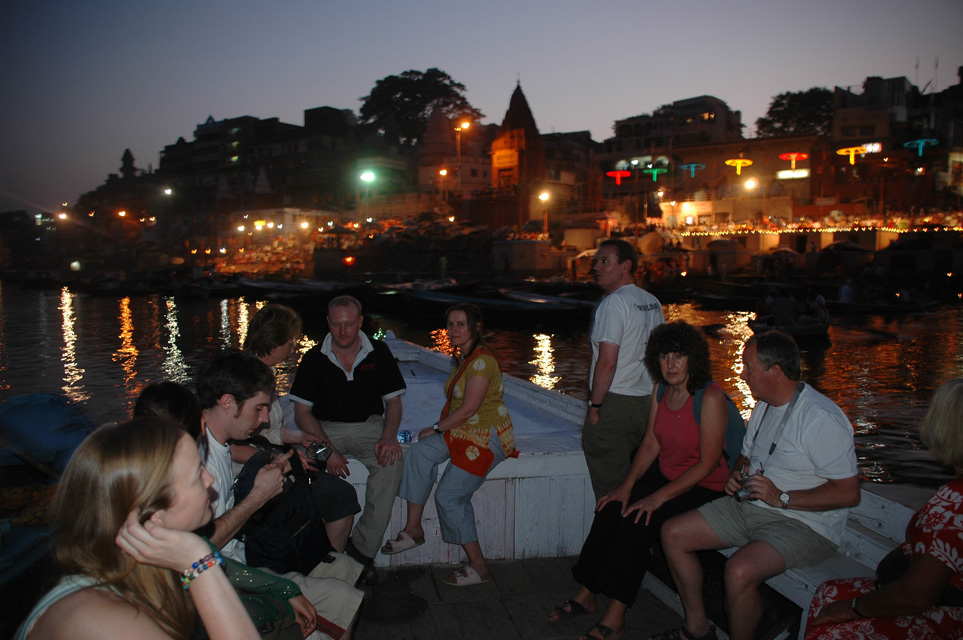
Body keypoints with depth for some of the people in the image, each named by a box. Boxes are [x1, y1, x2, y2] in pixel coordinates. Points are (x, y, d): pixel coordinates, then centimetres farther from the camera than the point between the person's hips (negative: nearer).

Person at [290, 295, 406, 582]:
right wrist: (327, 449, -19)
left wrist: (388, 436, -16)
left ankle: (364, 547, -22)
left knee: (391, 460, -31)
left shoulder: (379, 352, 2)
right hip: (326, 429, 0)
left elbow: (393, 401, 6)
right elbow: (302, 412, -2)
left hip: (369, 426, 0)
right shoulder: (314, 358, -1)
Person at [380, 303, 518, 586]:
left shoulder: (481, 361, -18)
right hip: (464, 432, 9)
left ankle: (478, 567, 1)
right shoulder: (462, 358, 12)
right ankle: (413, 529, -12)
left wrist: (435, 428, -9)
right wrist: (438, 428, 2)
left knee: (448, 495, -12)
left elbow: (468, 409, -20)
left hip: (488, 438, -8)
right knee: (420, 451, -16)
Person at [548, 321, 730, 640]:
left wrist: (659, 497, -22)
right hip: (664, 474, 7)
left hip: (702, 487, -7)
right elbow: (650, 444, 5)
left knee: (636, 524, -22)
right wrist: (628, 485, -7)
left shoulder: (711, 398, -21)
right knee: (610, 511, -12)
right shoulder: (661, 390, 1)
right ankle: (587, 594, 2)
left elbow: (708, 463, -20)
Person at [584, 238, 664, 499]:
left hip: (614, 403, -8)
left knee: (609, 485, 0)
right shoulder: (652, 302, 11)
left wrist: (594, 406, -13)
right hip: (647, 400, 9)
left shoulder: (613, 303, -15)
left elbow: (607, 362, -21)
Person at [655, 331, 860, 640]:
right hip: (748, 506, 9)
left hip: (804, 523, -9)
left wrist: (782, 497, -24)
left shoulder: (821, 419, -20)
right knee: (673, 534, -1)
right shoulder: (764, 405, 10)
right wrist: (737, 474, 2)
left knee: (739, 572, -34)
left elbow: (849, 493, -23)